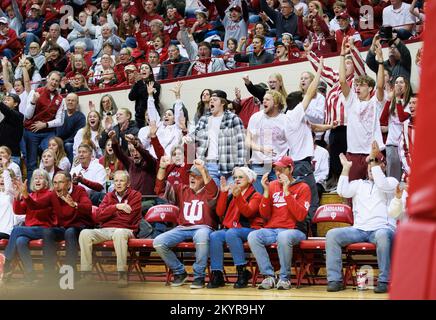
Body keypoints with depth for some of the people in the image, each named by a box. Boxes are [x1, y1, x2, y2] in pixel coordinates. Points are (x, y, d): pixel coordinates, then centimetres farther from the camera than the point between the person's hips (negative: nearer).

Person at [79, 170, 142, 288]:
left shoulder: (135, 195, 7)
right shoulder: (109, 196, 19)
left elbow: (128, 218, -6)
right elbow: (98, 216, 4)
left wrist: (108, 212, 3)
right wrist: (116, 207, -9)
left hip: (125, 230, -4)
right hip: (105, 230, 4)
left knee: (119, 233, -41)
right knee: (85, 233, -25)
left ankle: (122, 275, -36)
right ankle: (86, 274, -25)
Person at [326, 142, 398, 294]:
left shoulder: (391, 181, 14)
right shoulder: (359, 184, 24)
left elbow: (382, 185, -10)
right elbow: (342, 191, 6)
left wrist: (374, 160, -9)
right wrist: (346, 168, 7)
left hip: (382, 228, -4)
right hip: (359, 229, 4)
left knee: (382, 235, -41)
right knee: (332, 234, -20)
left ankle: (383, 281, -35)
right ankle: (335, 280, -22)